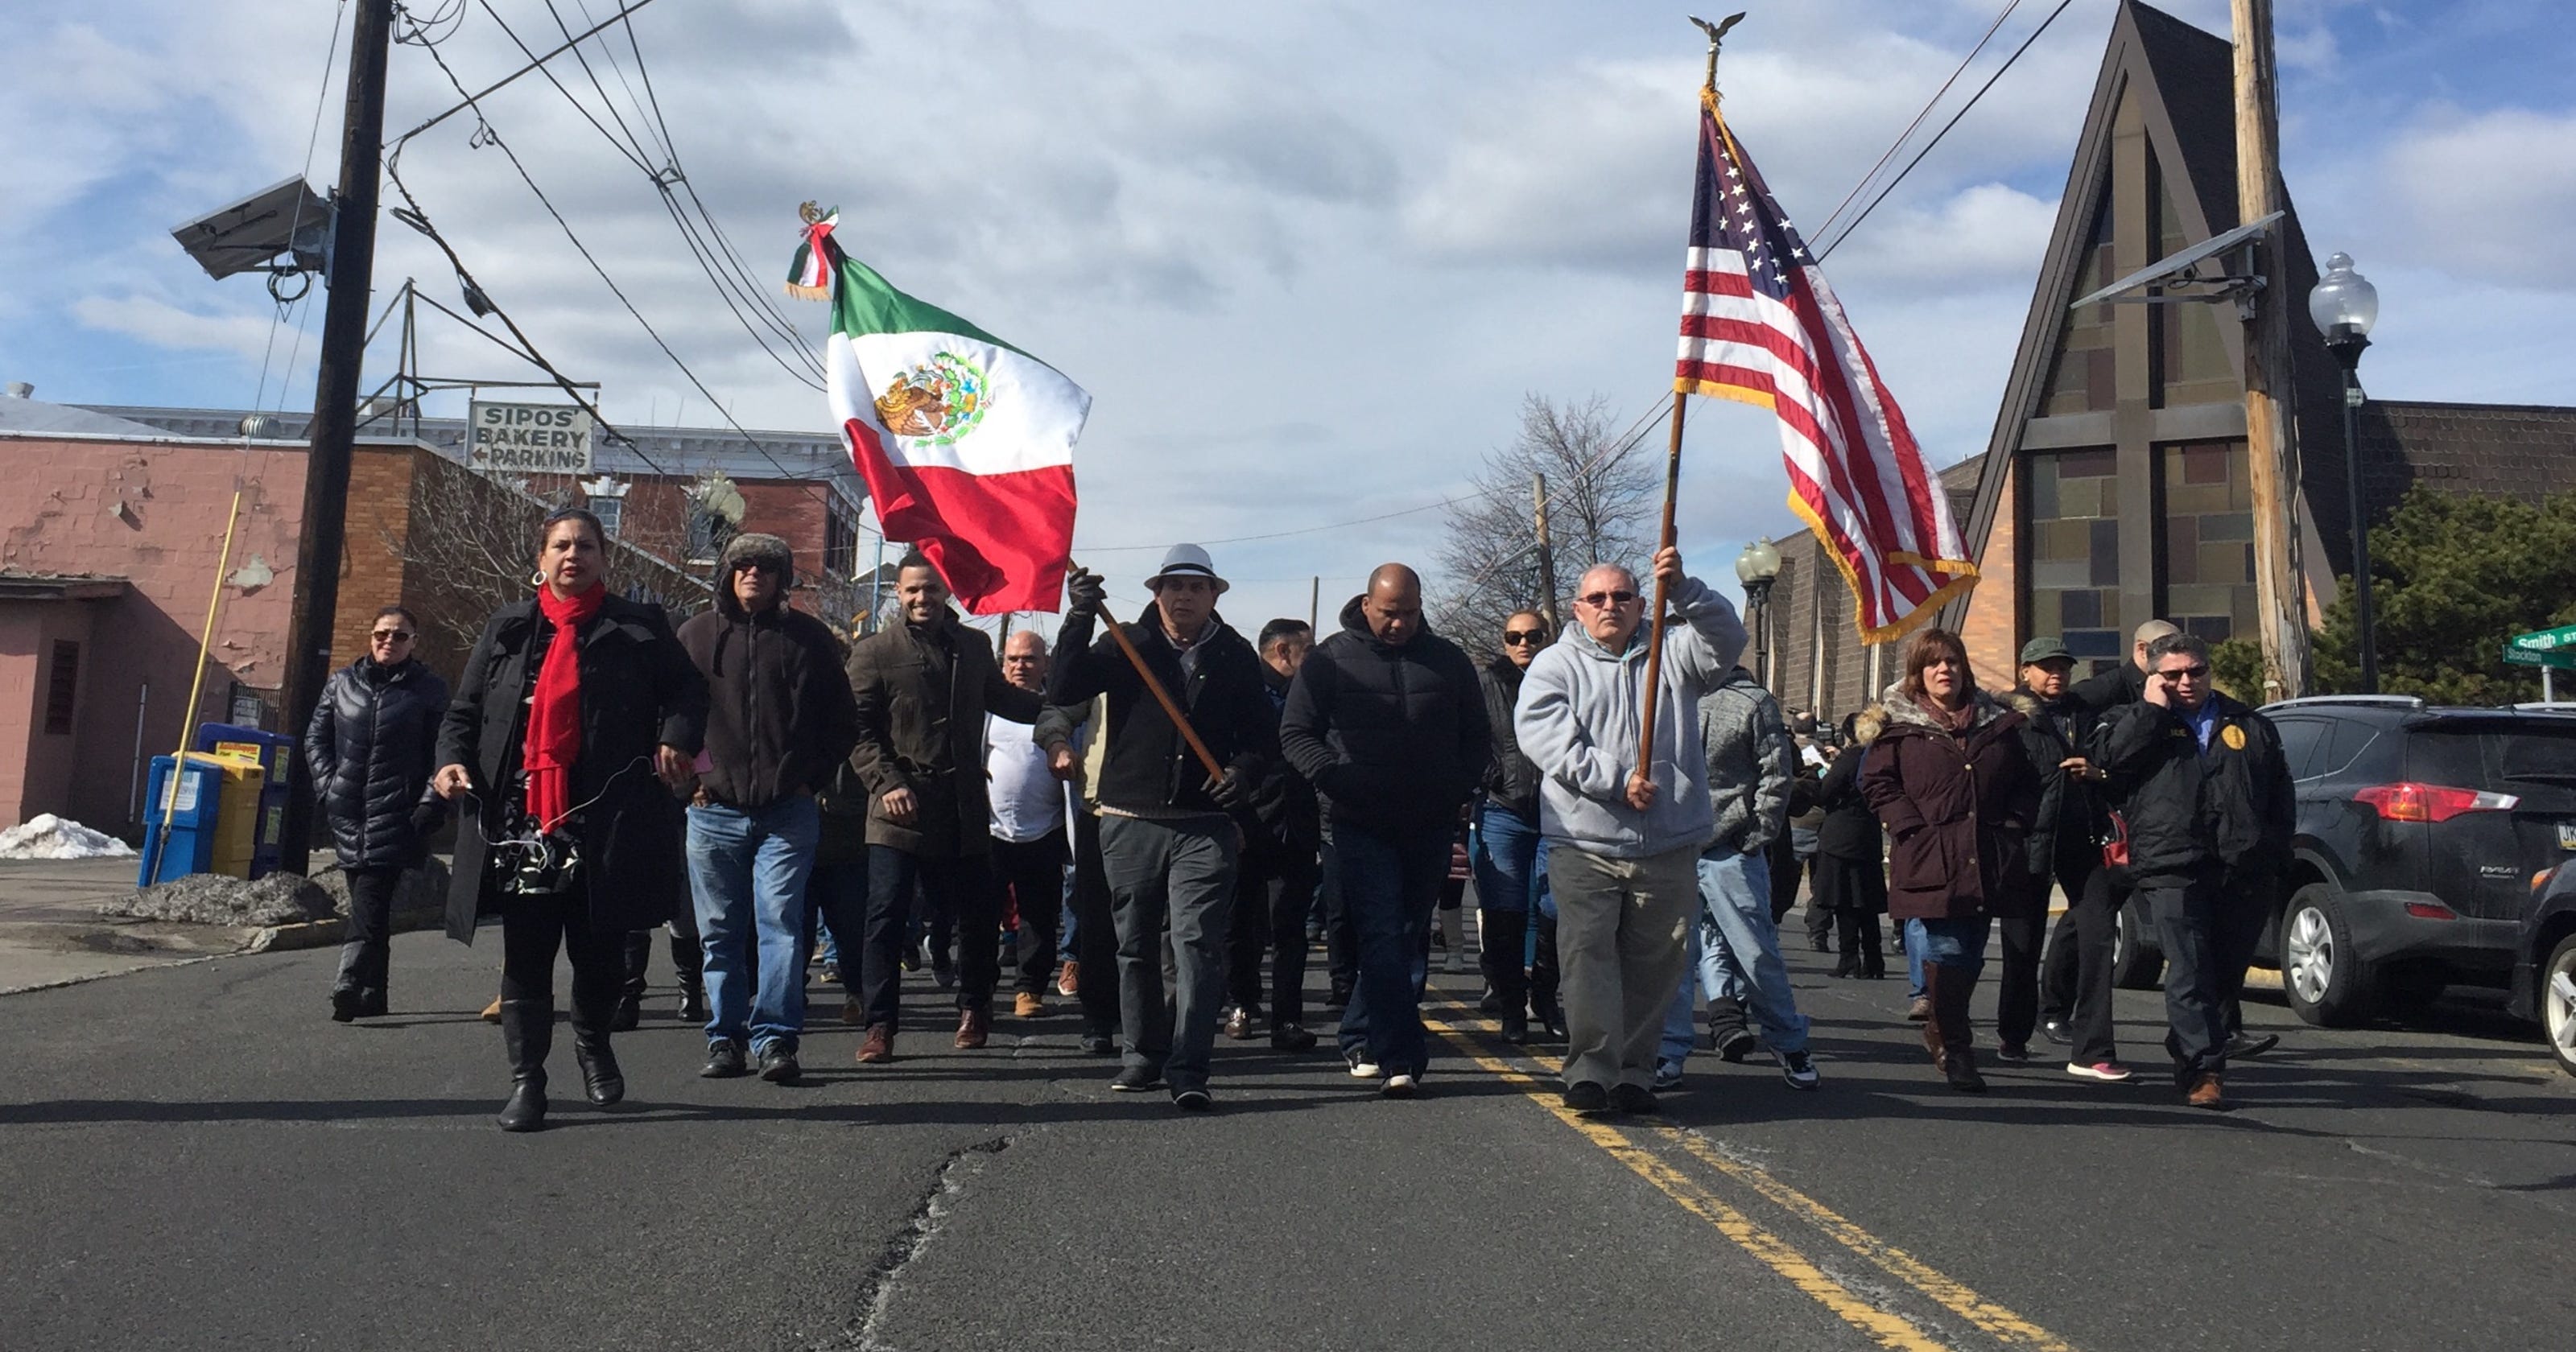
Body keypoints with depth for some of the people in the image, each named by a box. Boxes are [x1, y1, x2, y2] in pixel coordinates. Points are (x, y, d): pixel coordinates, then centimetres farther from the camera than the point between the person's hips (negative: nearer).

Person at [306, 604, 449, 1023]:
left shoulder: (429, 688, 3)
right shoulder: (343, 682, 12)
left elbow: (443, 752, 0)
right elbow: (316, 738, 17)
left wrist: (429, 807, -9)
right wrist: (328, 788, 4)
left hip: (396, 815, -4)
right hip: (348, 813, 4)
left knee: (370, 900, -16)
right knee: (370, 903, 7)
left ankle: (349, 985, -27)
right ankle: (371, 996, 12)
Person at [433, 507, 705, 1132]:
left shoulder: (638, 628, 6)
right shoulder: (506, 629, 12)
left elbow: (686, 688, 7)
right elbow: (464, 709, 14)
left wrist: (677, 738, -12)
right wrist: (452, 758, -4)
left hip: (606, 826, -1)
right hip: (520, 821, 2)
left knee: (600, 951, 9)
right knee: (525, 958, 4)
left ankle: (592, 1041, 37)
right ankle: (526, 1080, 13)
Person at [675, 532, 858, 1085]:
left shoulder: (809, 637, 7)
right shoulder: (697, 634, 9)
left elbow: (843, 724, 12)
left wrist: (808, 777, 2)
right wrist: (692, 776, 1)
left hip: (787, 812, -2)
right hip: (715, 810, 2)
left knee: (780, 921, -7)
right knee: (720, 931, 6)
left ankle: (775, 1038, -3)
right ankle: (725, 1037, 15)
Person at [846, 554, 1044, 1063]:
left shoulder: (974, 646, 13)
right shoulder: (874, 652, -1)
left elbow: (1001, 698, 29)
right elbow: (857, 729, -5)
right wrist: (887, 783, -17)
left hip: (965, 811, 4)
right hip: (900, 810, -4)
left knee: (980, 912, 11)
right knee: (887, 916, -6)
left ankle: (974, 1007, 32)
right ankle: (880, 1026, 3)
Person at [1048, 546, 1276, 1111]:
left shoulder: (1236, 656, 9)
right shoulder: (1128, 644, 6)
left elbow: (1264, 735, 12)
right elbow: (1063, 691, -7)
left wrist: (1245, 770, -10)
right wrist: (1080, 619, -18)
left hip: (1204, 826, -1)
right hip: (1130, 822, 1)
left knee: (1198, 942, -11)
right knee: (1136, 944, 10)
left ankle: (1188, 1068, -11)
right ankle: (1141, 1055, 25)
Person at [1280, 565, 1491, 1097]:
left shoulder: (1448, 660, 11)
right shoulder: (1330, 659, 3)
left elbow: (1478, 735, 18)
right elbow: (1295, 733, 3)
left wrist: (1460, 786, 0)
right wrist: (1334, 777, -14)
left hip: (1430, 825, 4)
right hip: (1362, 824, -3)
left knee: (1411, 937, 8)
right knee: (1383, 938, -10)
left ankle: (1363, 1038, 23)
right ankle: (1400, 1056, -12)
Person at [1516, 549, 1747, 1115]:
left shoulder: (1671, 656, 14)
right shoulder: (1554, 666, 7)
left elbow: (1726, 638, -5)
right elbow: (1546, 740, -8)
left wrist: (1683, 588, -21)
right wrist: (1616, 781, -17)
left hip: (1669, 847, 2)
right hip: (1585, 844, -2)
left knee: (1654, 964, 7)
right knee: (1588, 956, -10)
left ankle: (1633, 1071, 16)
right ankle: (1590, 1068, -8)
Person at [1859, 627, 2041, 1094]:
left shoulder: (1997, 723, 15)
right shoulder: (1899, 726, 3)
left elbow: (2026, 783, 20)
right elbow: (1878, 784, -1)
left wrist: (2013, 825, 6)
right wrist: (1913, 828, -10)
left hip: (1988, 862, 4)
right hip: (1930, 862, -4)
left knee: (1970, 958, 10)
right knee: (1946, 953, -9)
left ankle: (1940, 1031, 31)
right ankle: (1955, 1049, 1)